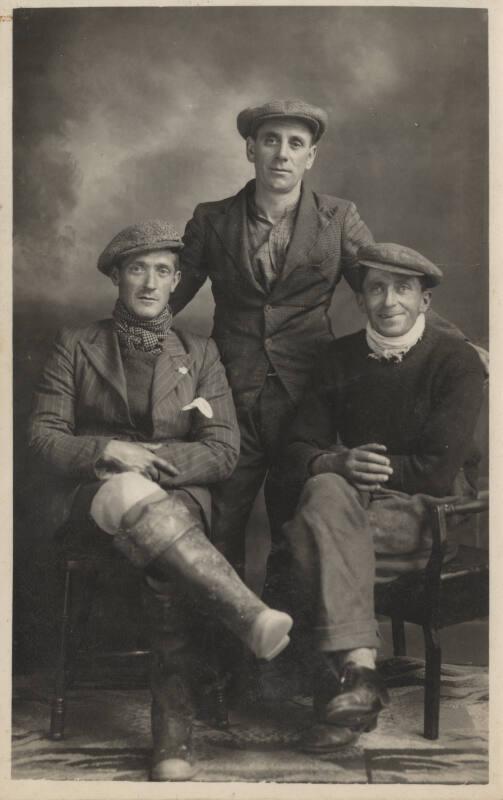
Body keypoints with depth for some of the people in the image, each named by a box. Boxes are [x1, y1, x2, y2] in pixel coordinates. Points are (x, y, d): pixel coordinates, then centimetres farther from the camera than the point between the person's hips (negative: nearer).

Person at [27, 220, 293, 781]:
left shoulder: (200, 354, 17)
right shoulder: (74, 347, 15)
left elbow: (223, 453, 5)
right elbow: (42, 440, 4)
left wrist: (147, 455, -12)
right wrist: (108, 451, -17)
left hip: (177, 497, 1)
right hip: (88, 501, -1)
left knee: (168, 562, -36)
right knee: (129, 492, -39)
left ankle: (174, 733, -35)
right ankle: (249, 615, -44)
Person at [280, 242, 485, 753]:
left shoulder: (457, 362, -2)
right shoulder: (338, 360, 12)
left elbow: (439, 468, -12)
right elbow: (297, 453, 8)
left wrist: (367, 466, -7)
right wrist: (338, 463, -14)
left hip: (432, 512, -4)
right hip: (353, 500, 4)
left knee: (312, 534, -30)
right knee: (324, 491, -33)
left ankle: (336, 672, -25)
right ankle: (358, 669, -39)